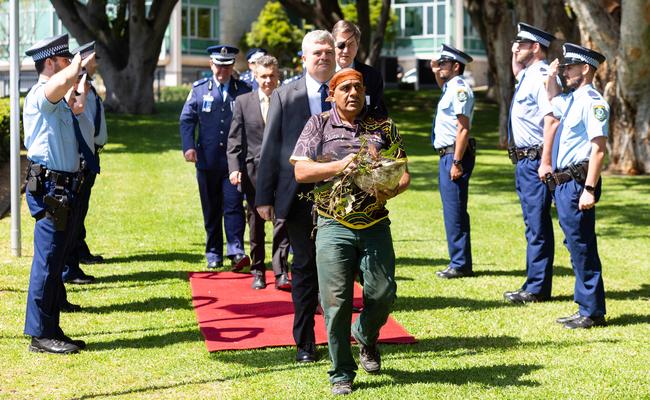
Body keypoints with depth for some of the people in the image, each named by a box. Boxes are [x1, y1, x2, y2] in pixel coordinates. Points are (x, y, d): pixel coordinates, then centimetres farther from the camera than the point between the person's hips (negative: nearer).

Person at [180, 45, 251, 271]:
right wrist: (188, 146, -8)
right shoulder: (199, 89, 7)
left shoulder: (243, 90, 5)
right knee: (211, 209, 8)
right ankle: (214, 254, 16)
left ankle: (236, 252, -13)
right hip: (207, 159, 1)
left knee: (234, 205, -10)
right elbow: (187, 119, 6)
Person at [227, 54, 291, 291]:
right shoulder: (243, 102, 5)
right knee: (255, 224, 10)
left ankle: (281, 273, -7)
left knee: (282, 221, -8)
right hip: (253, 170, 2)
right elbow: (235, 139, 4)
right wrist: (234, 168, -6)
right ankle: (257, 271, 20)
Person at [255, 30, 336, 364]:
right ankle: (305, 343, 15)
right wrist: (263, 197, -3)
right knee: (305, 267, 6)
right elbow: (270, 148, 2)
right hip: (300, 195, -1)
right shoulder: (285, 96, 2)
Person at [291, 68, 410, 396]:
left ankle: (366, 337, 31)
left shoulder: (383, 127, 12)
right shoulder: (318, 125, 7)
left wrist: (390, 191, -14)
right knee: (335, 300, -7)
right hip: (333, 225, -2)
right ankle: (341, 375, 6)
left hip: (375, 225, 2)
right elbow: (301, 171, -2)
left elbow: (403, 173, 9)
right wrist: (339, 165, -17)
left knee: (383, 293, -4)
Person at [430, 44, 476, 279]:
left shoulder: (460, 89, -14)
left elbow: (463, 129, -21)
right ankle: (459, 262, 20)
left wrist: (457, 162, -24)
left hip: (455, 154, -10)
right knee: (452, 210, 13)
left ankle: (460, 264, -5)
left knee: (455, 211, -9)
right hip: (447, 154, 10)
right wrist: (436, 74, 23)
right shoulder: (450, 87, 15)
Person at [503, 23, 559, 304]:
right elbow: (516, 71, 40)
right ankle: (535, 284, 24)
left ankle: (537, 289, 0)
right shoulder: (526, 75, 13)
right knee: (533, 224, 15)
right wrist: (516, 54, 20)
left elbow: (551, 120, -24)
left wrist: (545, 162, -28)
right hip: (523, 160, 10)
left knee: (537, 225, -5)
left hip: (535, 161, -10)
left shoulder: (542, 77, -16)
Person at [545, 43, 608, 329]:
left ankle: (592, 312, 1)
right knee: (576, 246, 14)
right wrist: (552, 77, 20)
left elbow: (599, 148, -20)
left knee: (582, 247, -6)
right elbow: (553, 102, 39)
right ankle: (586, 307, 22)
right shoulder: (571, 100, 14)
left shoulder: (592, 102, -13)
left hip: (578, 182, -10)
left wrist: (589, 189, -25)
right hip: (563, 183, 10)